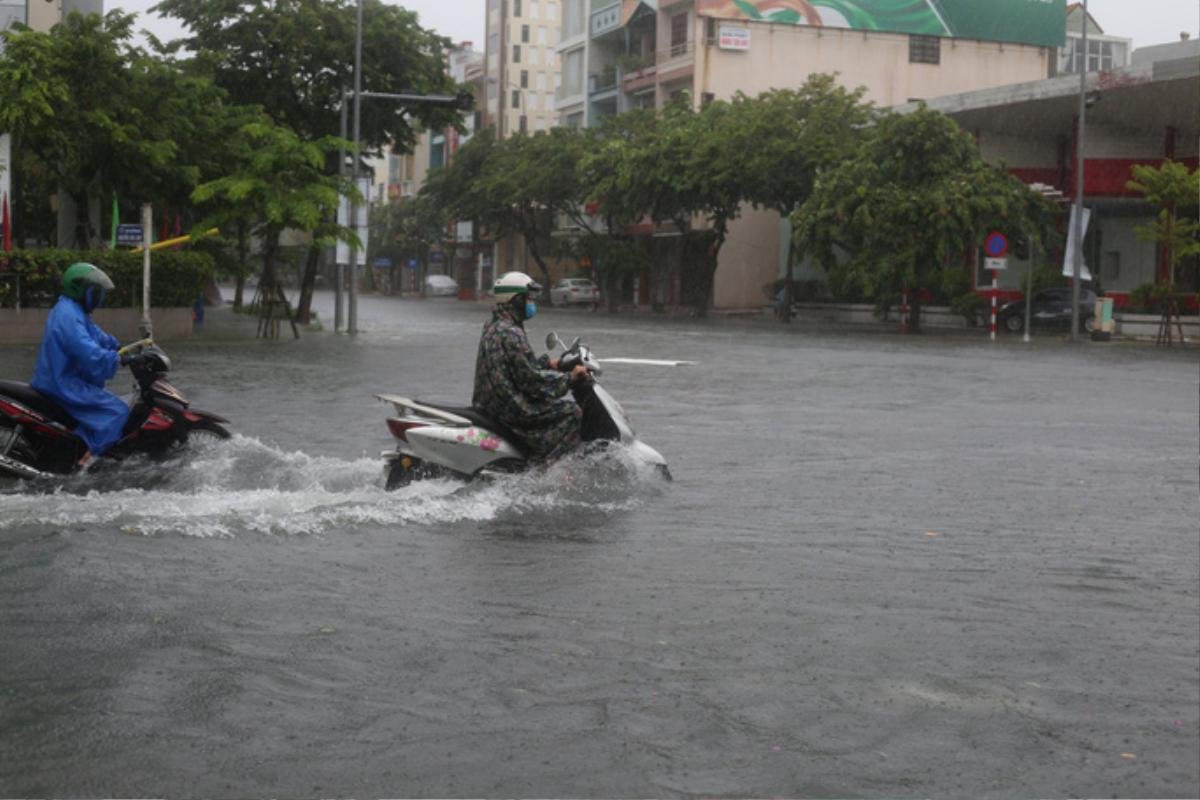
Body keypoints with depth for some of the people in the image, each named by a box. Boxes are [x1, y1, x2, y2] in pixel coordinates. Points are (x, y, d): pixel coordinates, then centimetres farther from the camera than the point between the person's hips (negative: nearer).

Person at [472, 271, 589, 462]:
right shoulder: (511, 334, -19)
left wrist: (549, 363, 20)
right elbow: (530, 378, -21)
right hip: (508, 408, -11)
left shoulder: (493, 328, 13)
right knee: (570, 411, -10)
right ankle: (543, 462, -14)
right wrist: (570, 377, -14)